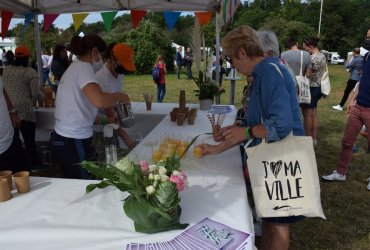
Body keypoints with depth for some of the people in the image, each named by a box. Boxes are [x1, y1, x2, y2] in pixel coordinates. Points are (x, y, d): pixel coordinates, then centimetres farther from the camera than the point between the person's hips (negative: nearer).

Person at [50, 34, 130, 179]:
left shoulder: (73, 68, 16)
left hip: (63, 140, 9)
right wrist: (118, 96, -12)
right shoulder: (83, 67, -12)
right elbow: (100, 101, -31)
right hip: (74, 143, -9)